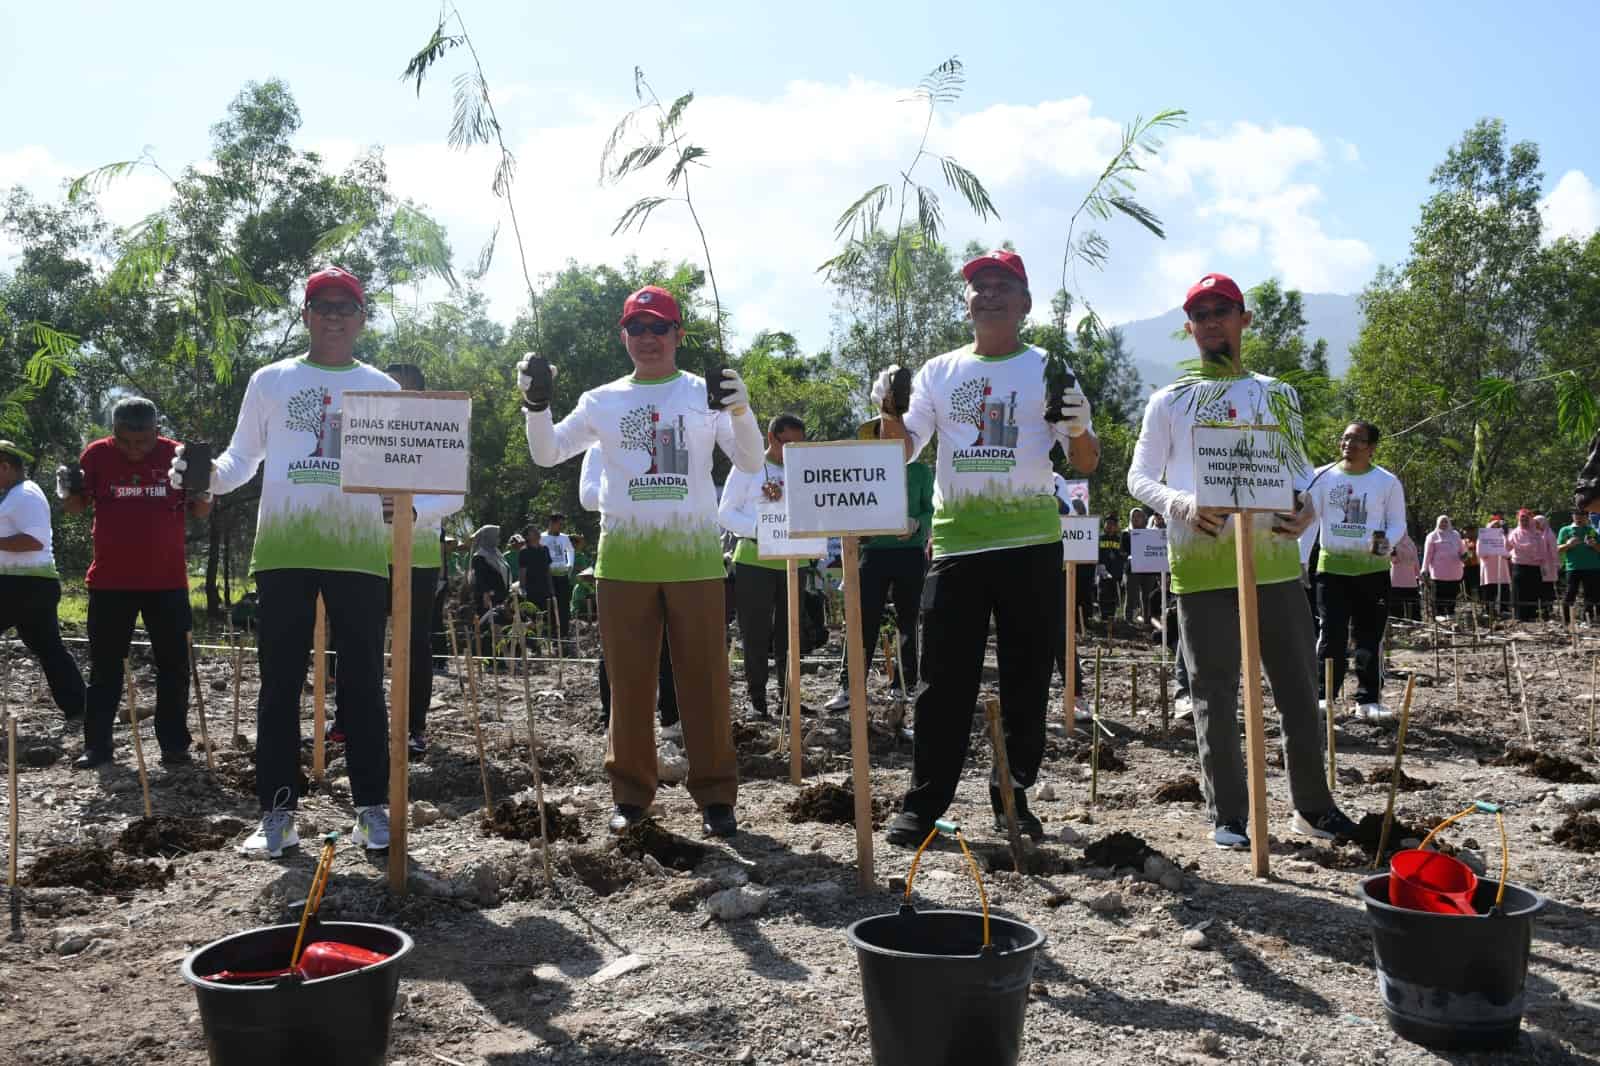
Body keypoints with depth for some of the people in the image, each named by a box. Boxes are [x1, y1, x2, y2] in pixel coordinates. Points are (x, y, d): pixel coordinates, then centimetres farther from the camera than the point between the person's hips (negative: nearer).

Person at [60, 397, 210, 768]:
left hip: (167, 581, 0)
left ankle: (174, 744, 13)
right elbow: (76, 507, 8)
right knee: (104, 666, 6)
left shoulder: (177, 454, -3)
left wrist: (200, 492, -16)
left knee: (173, 665, 4)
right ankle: (97, 746, 14)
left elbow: (200, 513, 5)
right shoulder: (96, 454, -2)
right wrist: (69, 490, -13)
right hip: (110, 581, 0)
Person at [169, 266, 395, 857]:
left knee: (362, 682, 3)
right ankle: (277, 812, 11)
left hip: (358, 550, 0)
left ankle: (373, 807, 12)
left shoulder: (382, 387, 10)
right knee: (280, 683, 3)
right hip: (284, 550, 0)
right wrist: (209, 474, -10)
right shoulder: (270, 381, 10)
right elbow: (243, 457, 12)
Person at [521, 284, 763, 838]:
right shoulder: (602, 400, 10)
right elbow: (546, 454, 9)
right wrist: (536, 404, -8)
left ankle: (715, 793, 10)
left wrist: (741, 409, -21)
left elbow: (751, 463, -4)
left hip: (693, 556, -1)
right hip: (623, 558, 2)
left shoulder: (705, 394, 5)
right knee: (629, 679, 6)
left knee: (704, 677, 1)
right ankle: (630, 791, 17)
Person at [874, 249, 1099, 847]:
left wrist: (1075, 424, -18)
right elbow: (901, 452, 8)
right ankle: (923, 804, 8)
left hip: (1031, 544, -1)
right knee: (943, 680, 1)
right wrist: (890, 411, -11)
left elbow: (1086, 464, 3)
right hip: (955, 544, 1)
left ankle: (1013, 795, 19)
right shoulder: (938, 373, 12)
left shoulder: (1049, 372, 6)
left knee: (1027, 680, 6)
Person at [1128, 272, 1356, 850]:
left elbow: (1298, 466, 16)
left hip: (1273, 555, 2)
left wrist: (1307, 506, -7)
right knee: (1215, 694, 2)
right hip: (1202, 563, -2)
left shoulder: (1278, 394, 15)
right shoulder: (1169, 401, 8)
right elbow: (1139, 477, 5)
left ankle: (1312, 805, 22)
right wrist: (1180, 504, -17)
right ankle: (1228, 814, 12)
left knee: (1298, 686, 8)